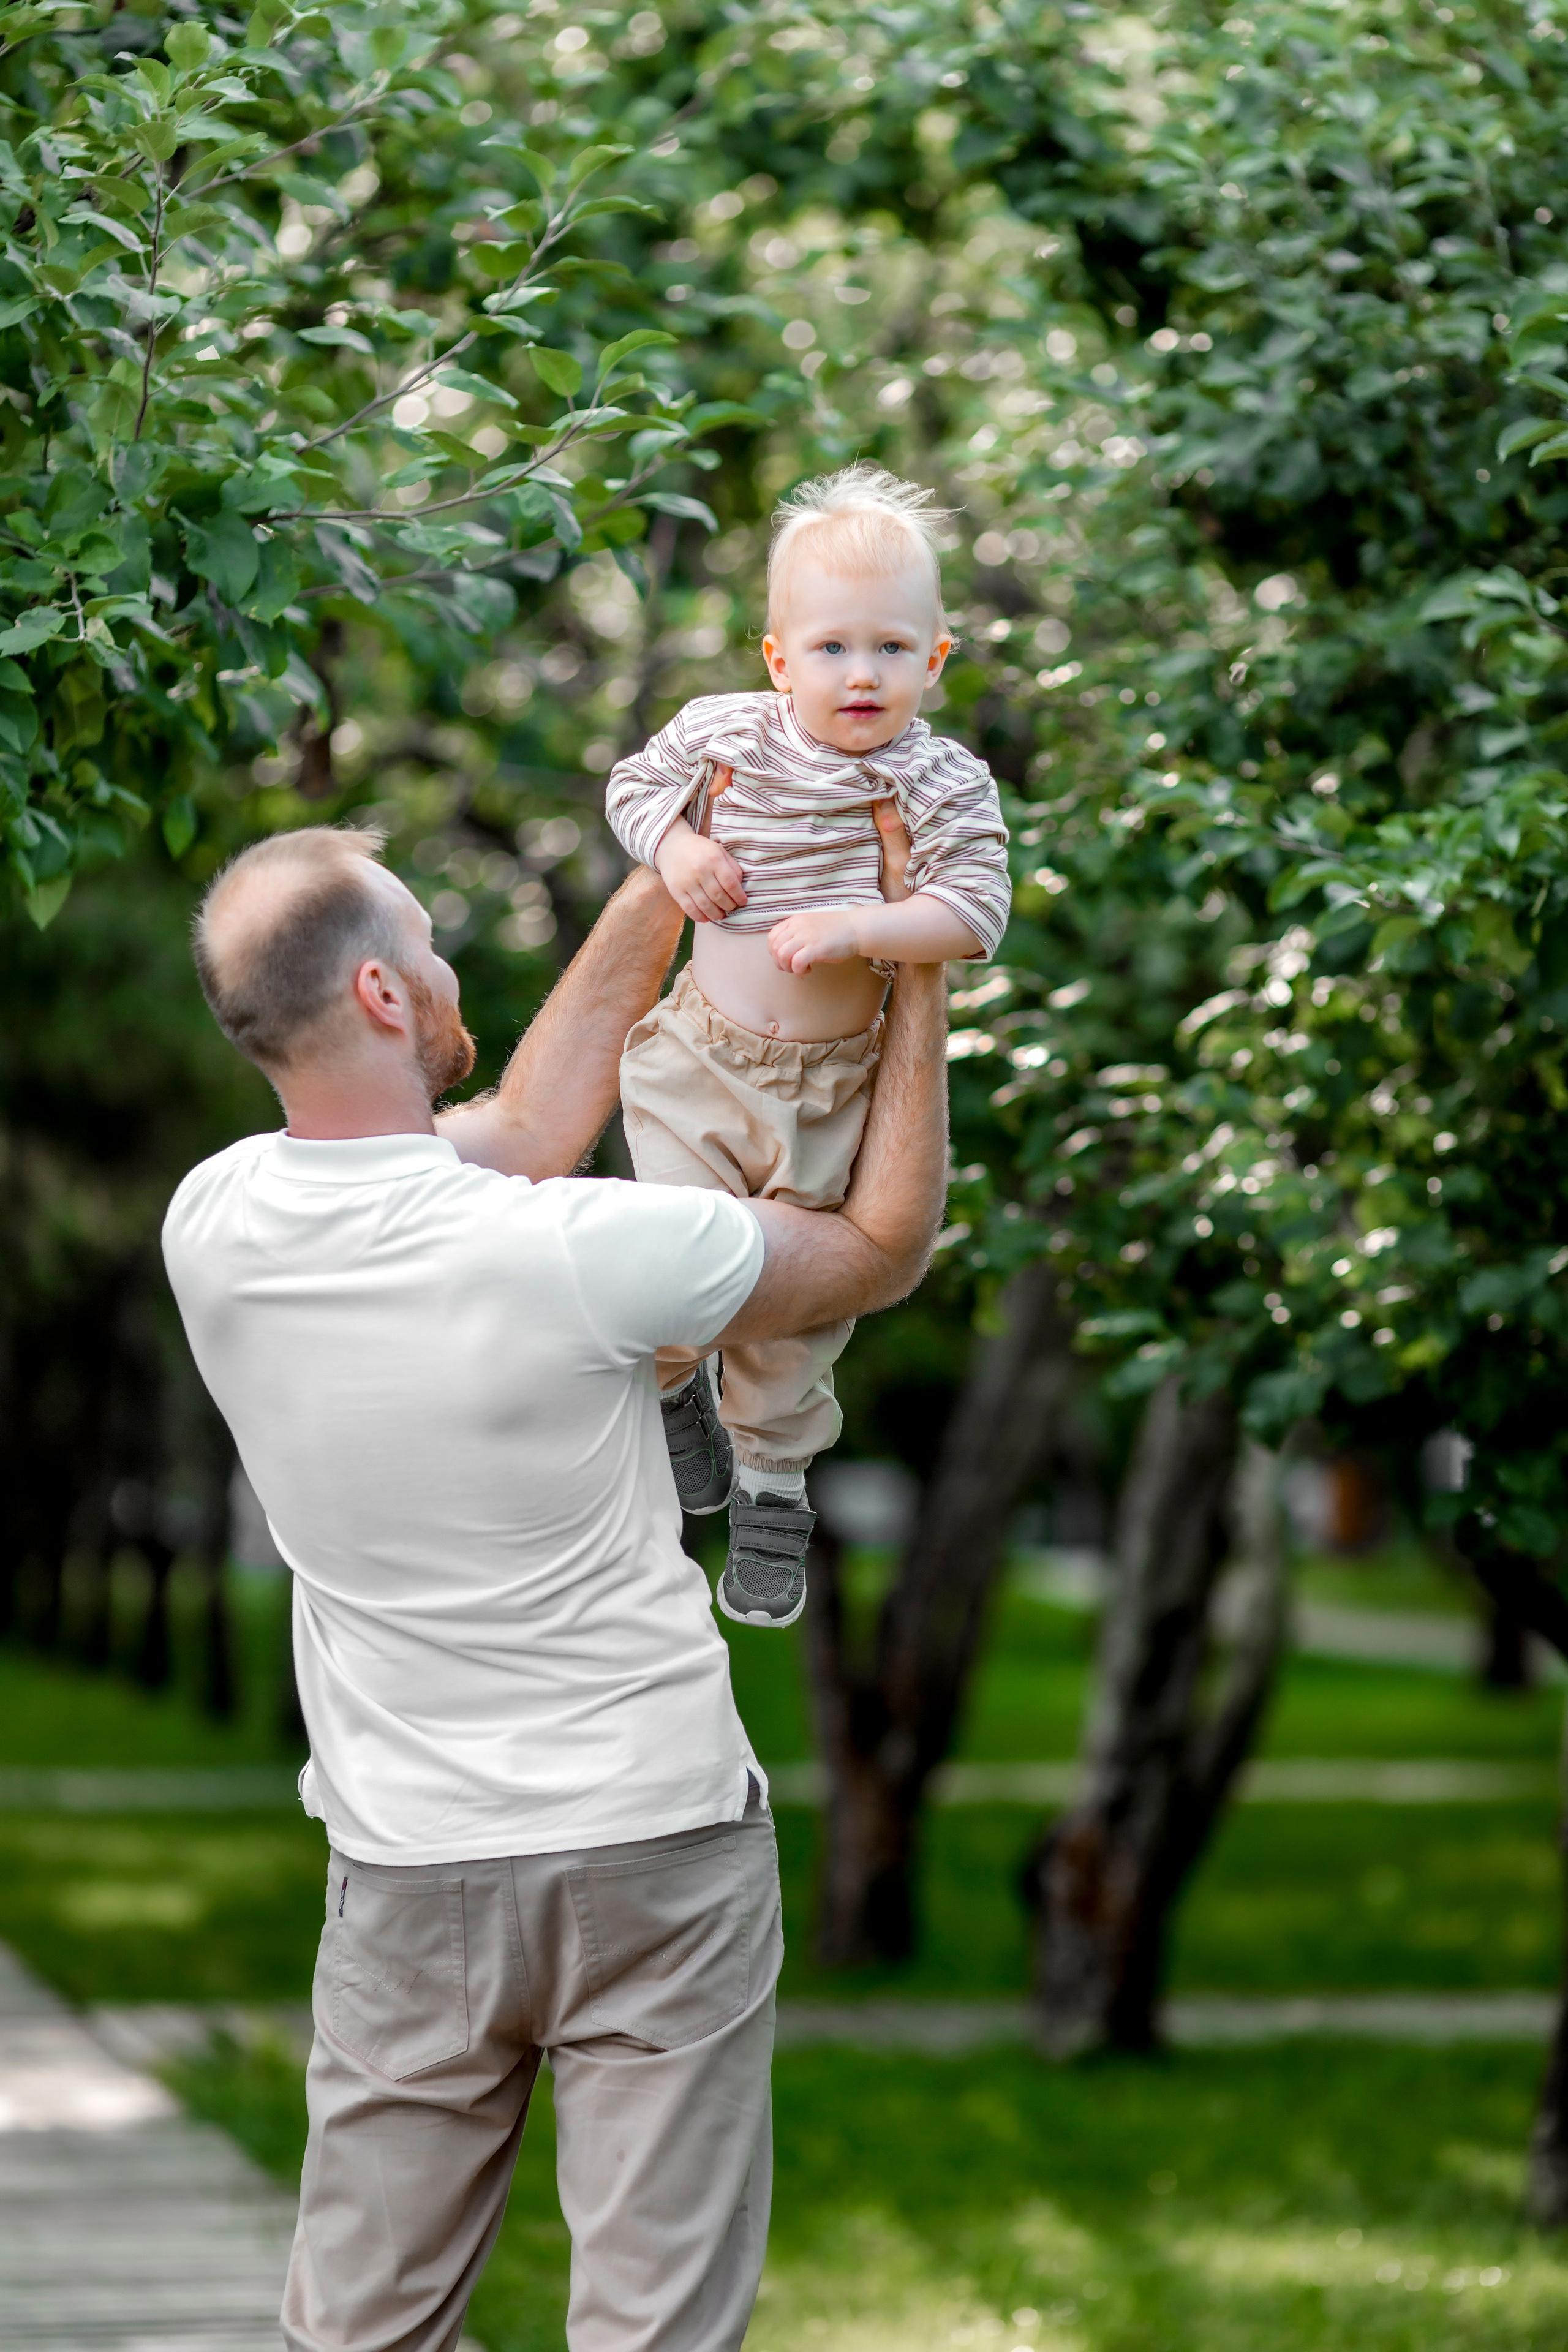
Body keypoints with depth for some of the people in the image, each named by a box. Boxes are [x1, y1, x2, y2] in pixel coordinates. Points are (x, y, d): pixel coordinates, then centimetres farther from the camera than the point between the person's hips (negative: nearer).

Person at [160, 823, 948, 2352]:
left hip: (405, 1870, 4)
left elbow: (518, 1134, 12)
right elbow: (885, 1249, -2)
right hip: (652, 1842, -4)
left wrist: (665, 889, 16)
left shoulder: (214, 1229, -5)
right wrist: (919, 983, 8)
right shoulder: (577, 1255, -19)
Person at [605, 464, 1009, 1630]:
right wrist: (672, 846, -10)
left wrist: (853, 927, -27)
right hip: (702, 1058, 0)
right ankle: (672, 1383, 31)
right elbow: (635, 781, 10)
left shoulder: (943, 784, -10)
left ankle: (772, 1480, 34)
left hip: (834, 1080, 0)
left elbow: (974, 916, -15)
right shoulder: (724, 733, -6)